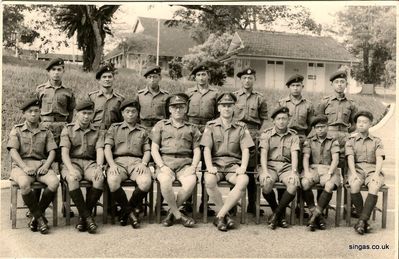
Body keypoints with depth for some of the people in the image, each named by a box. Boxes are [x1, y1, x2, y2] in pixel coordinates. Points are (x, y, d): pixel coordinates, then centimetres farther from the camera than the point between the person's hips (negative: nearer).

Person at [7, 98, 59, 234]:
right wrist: (24, 167, -17)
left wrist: (46, 165, -12)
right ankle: (40, 218, -20)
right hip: (21, 165, -2)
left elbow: (52, 151, 9)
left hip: (41, 164, 2)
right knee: (24, 184, -37)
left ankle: (35, 215, -12)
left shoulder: (46, 132, 18)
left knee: (54, 182, -30)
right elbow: (13, 151, -1)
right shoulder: (17, 130, 12)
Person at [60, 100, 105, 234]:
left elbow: (100, 150, 0)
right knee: (72, 179, -36)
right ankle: (87, 217, -29)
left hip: (90, 162, 2)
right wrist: (71, 169, -22)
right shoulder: (68, 130, 9)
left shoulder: (98, 131, 14)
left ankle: (83, 216, -20)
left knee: (100, 178, -32)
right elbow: (64, 152, -3)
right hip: (72, 162, -1)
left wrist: (99, 167, -21)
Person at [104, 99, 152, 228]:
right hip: (118, 161, -1)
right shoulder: (114, 128, 18)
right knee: (112, 182, -35)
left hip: (136, 162, 1)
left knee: (146, 182, -32)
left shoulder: (142, 131, 22)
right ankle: (130, 211, -11)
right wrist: (112, 164, -10)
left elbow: (147, 151, 15)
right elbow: (107, 148, 7)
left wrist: (143, 163, -6)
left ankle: (126, 211, -7)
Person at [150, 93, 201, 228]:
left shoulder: (192, 128, 21)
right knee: (165, 181, -36)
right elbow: (154, 149, 9)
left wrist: (193, 166, -5)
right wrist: (162, 166, -8)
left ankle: (171, 212, -13)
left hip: (184, 162, 1)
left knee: (191, 181, -32)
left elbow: (197, 151, 15)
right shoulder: (161, 125, 17)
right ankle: (178, 215, -18)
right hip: (165, 161, -1)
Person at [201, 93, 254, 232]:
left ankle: (220, 216, -24)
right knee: (209, 180, -35)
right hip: (216, 163, 0)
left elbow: (245, 150, 4)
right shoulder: (211, 126, 11)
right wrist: (209, 166, -16)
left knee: (244, 180, -33)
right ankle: (226, 215, -17)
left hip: (233, 164, 1)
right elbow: (207, 149, 1)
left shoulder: (241, 127, 13)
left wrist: (243, 166, -14)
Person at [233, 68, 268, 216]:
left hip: (253, 136, 0)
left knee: (251, 170, 2)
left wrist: (260, 135, -1)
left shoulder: (260, 99, 11)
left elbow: (264, 120, 10)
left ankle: (252, 205, 10)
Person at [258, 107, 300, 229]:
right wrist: (265, 171, -19)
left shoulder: (293, 136, 11)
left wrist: (293, 172, -18)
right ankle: (278, 213, -6)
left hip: (286, 166, 1)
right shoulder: (266, 134, 8)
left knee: (294, 184, -30)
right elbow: (263, 154, -3)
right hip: (270, 165, -1)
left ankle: (276, 214, -12)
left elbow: (294, 155, -1)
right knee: (266, 184, -33)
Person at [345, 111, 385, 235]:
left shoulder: (377, 141, 15)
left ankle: (362, 221, -34)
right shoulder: (351, 141, 15)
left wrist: (376, 174, -19)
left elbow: (379, 159, 0)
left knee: (374, 187, -33)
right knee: (354, 186, -33)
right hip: (357, 169, 0)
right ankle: (365, 219, -21)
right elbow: (350, 158, -1)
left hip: (373, 169, 0)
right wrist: (354, 173, -19)